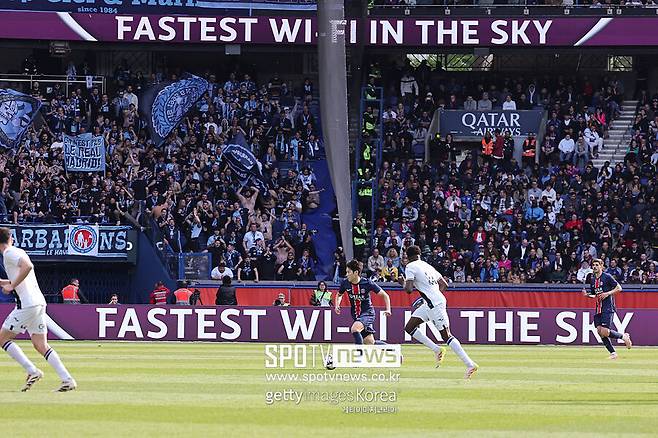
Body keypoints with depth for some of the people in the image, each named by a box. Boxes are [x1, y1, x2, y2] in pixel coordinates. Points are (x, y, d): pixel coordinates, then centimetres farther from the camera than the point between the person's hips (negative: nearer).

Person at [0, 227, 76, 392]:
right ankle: (67, 379, -3)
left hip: (26, 304, -9)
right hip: (39, 302, 9)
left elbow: (28, 266, -27)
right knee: (41, 345, 7)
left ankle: (32, 371, -8)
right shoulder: (19, 252, 21)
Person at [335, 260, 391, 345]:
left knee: (354, 329, -32)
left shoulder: (367, 283, -17)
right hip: (356, 315, 5)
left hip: (367, 313, -5)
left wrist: (388, 310, -21)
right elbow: (339, 295, 18)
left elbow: (385, 295, -9)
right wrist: (337, 305, -2)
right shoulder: (345, 283, -5)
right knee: (369, 342, 0)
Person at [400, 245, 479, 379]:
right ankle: (437, 350, 10)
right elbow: (444, 284, 19)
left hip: (435, 305, -9)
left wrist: (403, 283, 6)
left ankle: (470, 365, -11)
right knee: (409, 328, 11)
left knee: (446, 336, -8)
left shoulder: (410, 267, -6)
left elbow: (409, 289, -16)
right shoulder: (427, 266, 18)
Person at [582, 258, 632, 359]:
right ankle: (613, 353, 6)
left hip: (608, 308, -8)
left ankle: (623, 336, 8)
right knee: (599, 331, -2)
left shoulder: (607, 277, -6)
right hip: (598, 309, 8)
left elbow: (619, 288, -5)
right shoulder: (592, 279, 15)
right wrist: (587, 294, 4)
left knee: (604, 332, -17)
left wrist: (608, 293, -16)